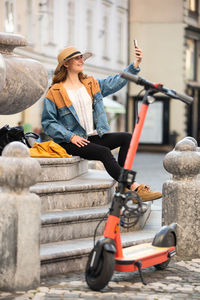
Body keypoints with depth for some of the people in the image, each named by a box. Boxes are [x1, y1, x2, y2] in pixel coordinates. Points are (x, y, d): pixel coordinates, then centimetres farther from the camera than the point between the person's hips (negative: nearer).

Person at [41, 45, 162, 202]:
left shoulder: (91, 84, 15)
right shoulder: (54, 92, -3)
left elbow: (115, 82, 7)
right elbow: (48, 123, -6)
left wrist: (135, 64, -7)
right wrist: (70, 136, -17)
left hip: (94, 137, 7)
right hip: (71, 142, -6)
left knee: (126, 138, -13)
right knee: (104, 152, -30)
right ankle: (136, 189, -33)